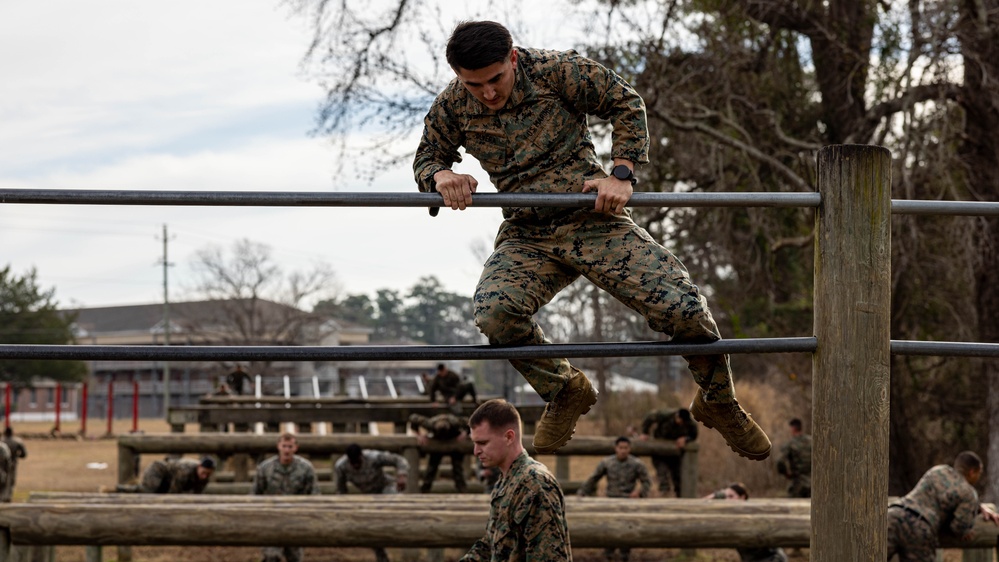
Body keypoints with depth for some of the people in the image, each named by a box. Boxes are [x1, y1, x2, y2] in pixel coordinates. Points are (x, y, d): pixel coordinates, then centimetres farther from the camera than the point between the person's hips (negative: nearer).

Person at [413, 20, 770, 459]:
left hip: (594, 221, -2)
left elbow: (627, 104, 0)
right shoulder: (452, 107, -1)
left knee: (684, 309, -15)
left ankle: (719, 404, 18)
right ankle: (563, 391, 1)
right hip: (525, 237, 2)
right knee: (493, 312, -30)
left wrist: (622, 175, -11)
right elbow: (425, 159, 13)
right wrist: (440, 175, -13)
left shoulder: (558, 71, -9)